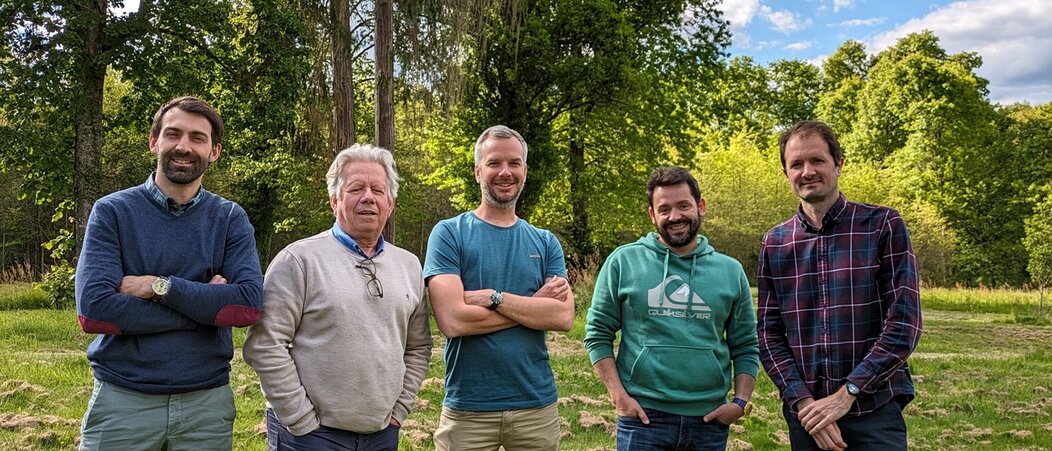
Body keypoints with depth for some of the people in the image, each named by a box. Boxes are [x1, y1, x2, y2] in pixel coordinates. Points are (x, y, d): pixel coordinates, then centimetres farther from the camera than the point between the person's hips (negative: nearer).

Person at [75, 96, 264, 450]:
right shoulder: (112, 212, -3)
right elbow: (92, 309, -16)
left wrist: (158, 285, -18)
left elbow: (249, 304, -13)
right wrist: (206, 304, -15)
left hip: (207, 402, 2)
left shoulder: (230, 219, 0)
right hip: (122, 400, -1)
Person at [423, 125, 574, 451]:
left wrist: (493, 297, -16)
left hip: (537, 403, 3)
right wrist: (534, 305, -11)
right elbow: (453, 320, -17)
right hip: (468, 407, -3)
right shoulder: (449, 233, -5)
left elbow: (563, 317, -7)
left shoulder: (545, 242, 5)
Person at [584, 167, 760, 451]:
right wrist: (618, 395, -9)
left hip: (711, 420, 3)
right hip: (643, 417, -2)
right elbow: (597, 335, 0)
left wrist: (741, 402, -2)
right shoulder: (623, 261, -1)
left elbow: (745, 347, 10)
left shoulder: (731, 271, 7)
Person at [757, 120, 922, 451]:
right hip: (804, 413, 3)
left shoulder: (883, 225, -4)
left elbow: (904, 323, -9)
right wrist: (803, 402, -10)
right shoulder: (775, 243, 4)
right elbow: (769, 334, 2)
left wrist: (846, 394, -14)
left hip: (874, 413, -2)